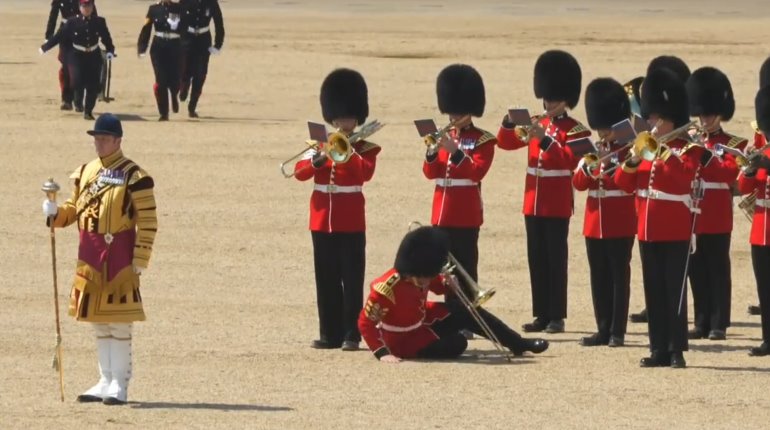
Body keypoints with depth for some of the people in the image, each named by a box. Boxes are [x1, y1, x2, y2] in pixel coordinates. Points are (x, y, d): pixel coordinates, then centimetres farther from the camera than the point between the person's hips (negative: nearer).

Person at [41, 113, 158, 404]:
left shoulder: (133, 176, -9)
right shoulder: (85, 173, 11)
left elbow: (148, 222, -9)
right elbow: (74, 209, 19)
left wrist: (140, 260, -13)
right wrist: (55, 213, -4)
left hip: (119, 256, -7)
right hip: (90, 255, 7)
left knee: (119, 323, -4)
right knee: (99, 322, 11)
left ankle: (120, 385, 0)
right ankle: (106, 381, 19)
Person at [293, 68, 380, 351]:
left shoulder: (365, 148, 1)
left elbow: (366, 173, -18)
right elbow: (300, 172, -2)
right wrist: (318, 160, -19)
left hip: (351, 223, -4)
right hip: (322, 220, 4)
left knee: (352, 279, -4)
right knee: (326, 280, 7)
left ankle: (351, 335, -2)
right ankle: (330, 333, 12)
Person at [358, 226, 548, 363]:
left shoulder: (422, 275, -10)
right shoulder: (386, 288, -34)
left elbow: (438, 285, 11)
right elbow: (365, 323, -33)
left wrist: (448, 282, -14)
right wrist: (382, 353, -41)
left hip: (423, 320, 8)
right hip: (406, 342, -8)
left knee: (466, 312, 0)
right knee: (457, 343, -23)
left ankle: (518, 344, 10)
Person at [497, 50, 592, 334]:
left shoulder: (575, 130, -6)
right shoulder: (536, 124, 12)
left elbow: (569, 160, -21)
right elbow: (506, 143, 10)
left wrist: (545, 139, -30)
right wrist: (509, 123, -9)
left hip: (557, 206, -6)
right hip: (533, 203, 6)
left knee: (556, 259, -4)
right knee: (536, 259, 8)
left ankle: (557, 317, -1)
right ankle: (541, 315, 13)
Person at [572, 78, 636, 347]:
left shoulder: (628, 151, -3)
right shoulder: (592, 151, 13)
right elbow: (578, 183, 6)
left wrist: (606, 168, -22)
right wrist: (588, 167, -12)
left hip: (620, 225, -6)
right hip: (595, 223, 6)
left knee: (619, 276, -3)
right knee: (599, 277, 7)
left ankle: (617, 331, -1)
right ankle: (603, 329, 12)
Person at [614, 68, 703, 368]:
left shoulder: (687, 149, -4)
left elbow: (685, 175, -24)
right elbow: (623, 183, 10)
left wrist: (663, 150, -25)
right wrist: (633, 160, -8)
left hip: (675, 231, -6)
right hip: (648, 231, 6)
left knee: (675, 291, -5)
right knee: (654, 292, 7)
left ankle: (677, 350, -4)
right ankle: (659, 349, 11)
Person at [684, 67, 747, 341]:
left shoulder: (734, 144, 0)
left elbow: (731, 173, -14)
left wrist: (707, 157, -24)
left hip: (717, 219, -5)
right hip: (693, 217, 5)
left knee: (718, 270, -3)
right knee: (697, 271, 7)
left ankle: (718, 324, -1)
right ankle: (702, 323, 13)